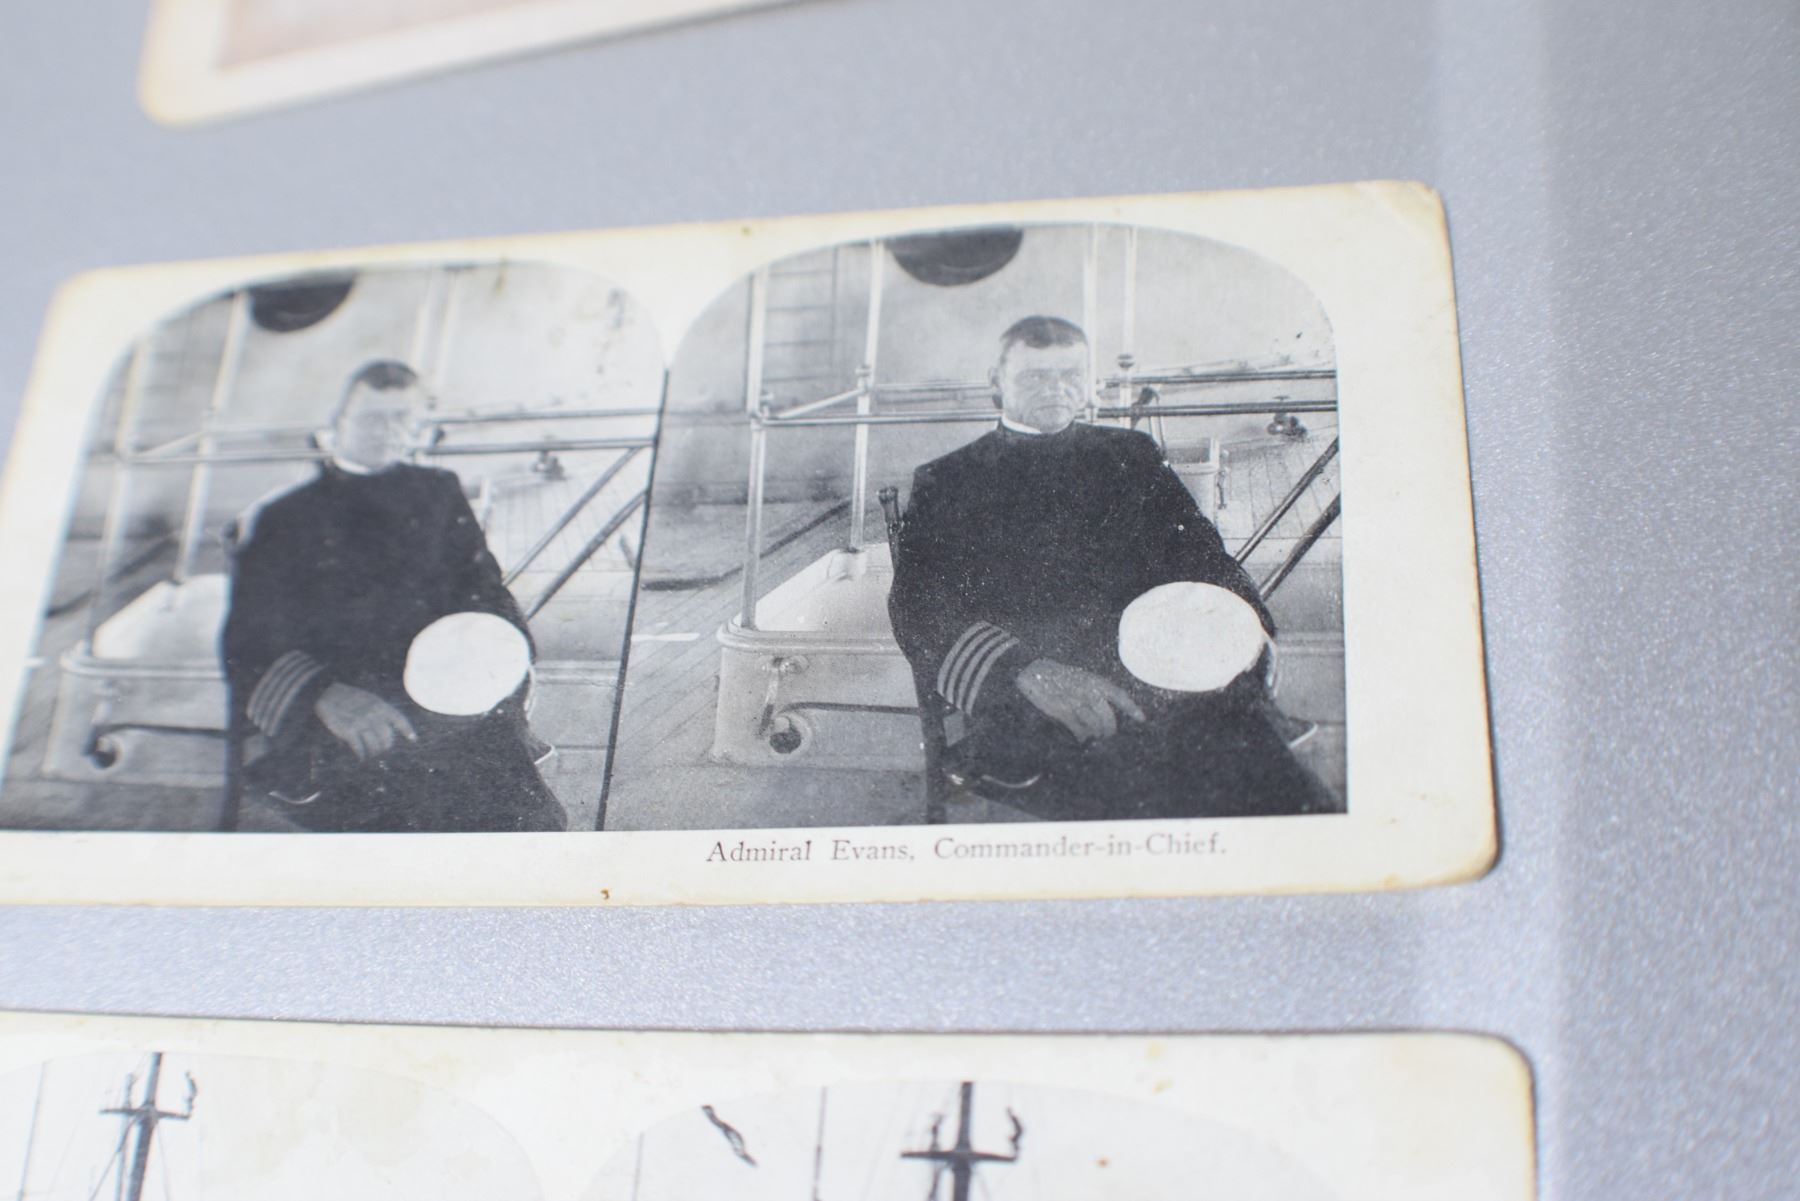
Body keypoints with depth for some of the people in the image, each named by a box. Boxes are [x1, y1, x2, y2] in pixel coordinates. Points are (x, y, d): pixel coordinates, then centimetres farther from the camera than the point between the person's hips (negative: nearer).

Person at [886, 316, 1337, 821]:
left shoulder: (1130, 455, 28)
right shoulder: (944, 482, 18)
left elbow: (1200, 554, 18)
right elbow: (919, 609, 3)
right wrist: (1025, 671, -17)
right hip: (1014, 712, -2)